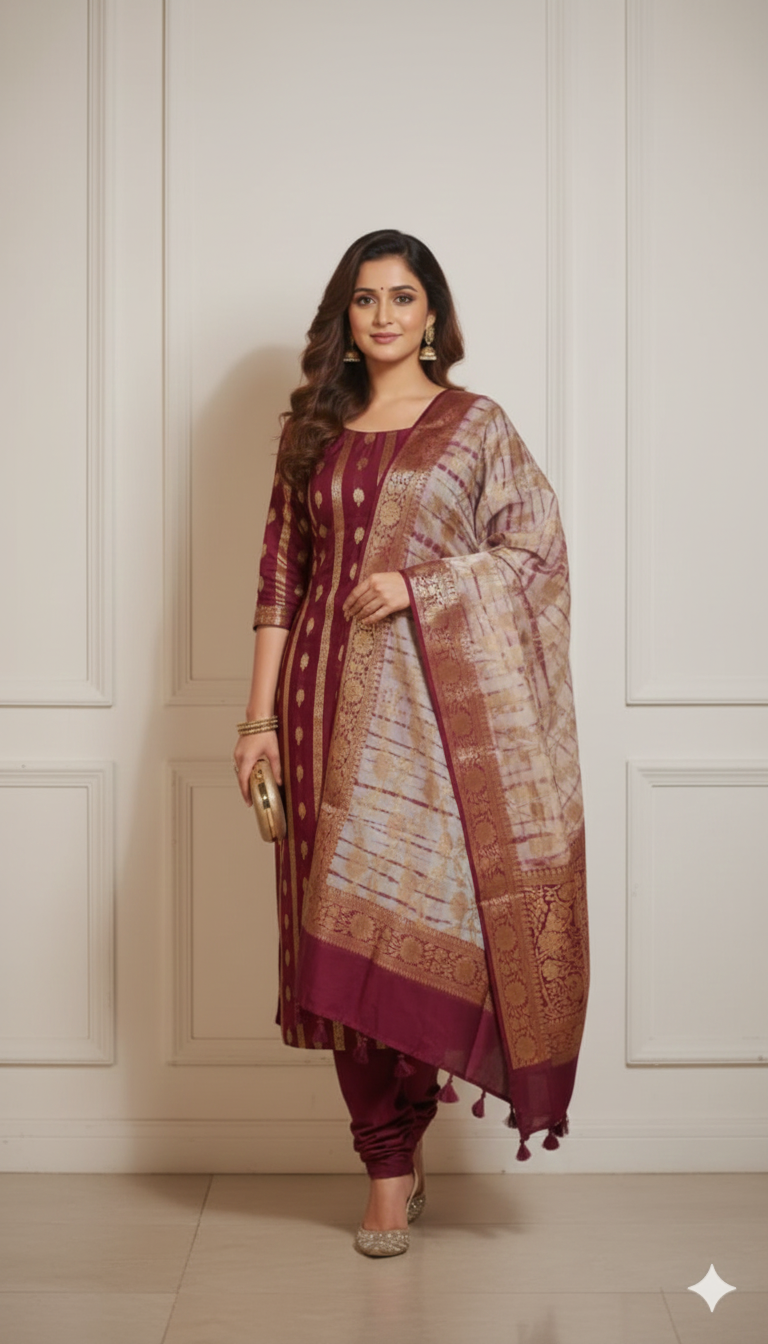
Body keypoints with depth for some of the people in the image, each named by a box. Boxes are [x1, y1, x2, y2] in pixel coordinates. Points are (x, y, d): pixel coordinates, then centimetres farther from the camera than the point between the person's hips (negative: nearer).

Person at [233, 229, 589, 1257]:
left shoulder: (477, 425, 6)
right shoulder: (314, 430, 14)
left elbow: (537, 551, 0)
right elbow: (281, 577, 11)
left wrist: (417, 585, -12)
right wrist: (261, 716, 5)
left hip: (438, 698, -2)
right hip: (332, 699, 3)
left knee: (422, 911, -7)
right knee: (348, 926, -1)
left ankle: (399, 1145, 14)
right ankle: (392, 1163, 9)